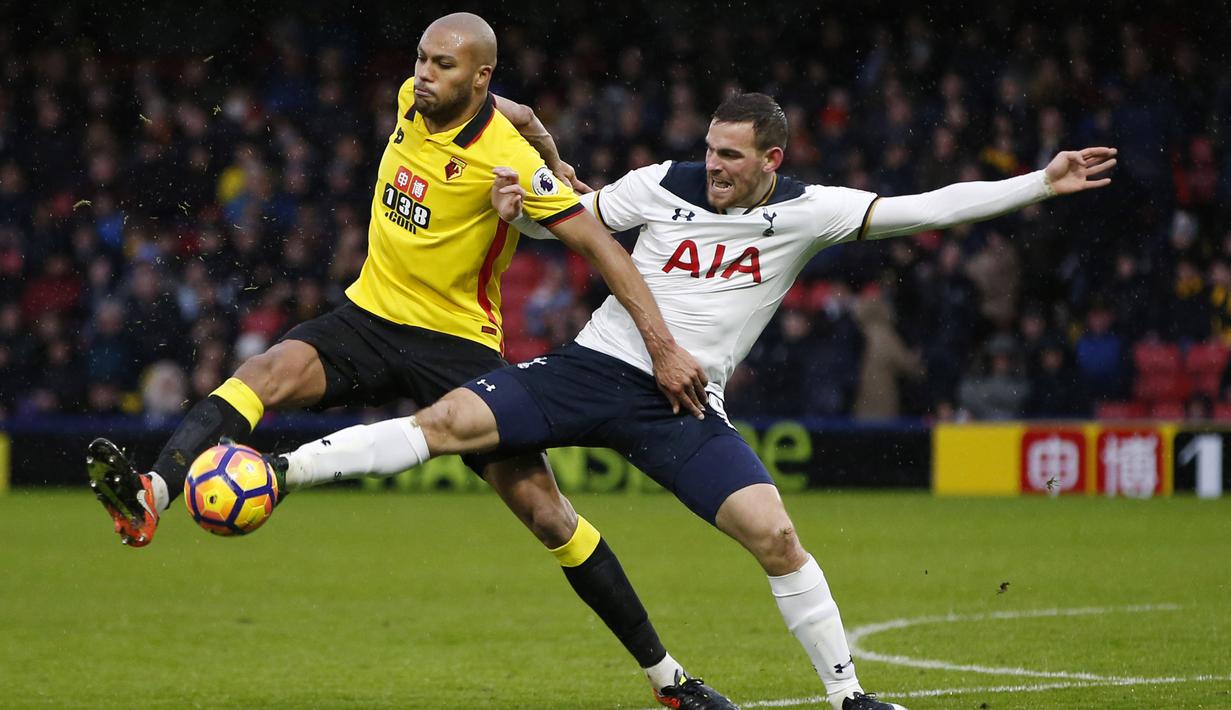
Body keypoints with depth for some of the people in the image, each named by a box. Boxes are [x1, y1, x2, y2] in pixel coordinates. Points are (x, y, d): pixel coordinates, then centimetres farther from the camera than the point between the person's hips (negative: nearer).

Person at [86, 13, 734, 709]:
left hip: (459, 340, -5)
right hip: (370, 316, 5)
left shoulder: (506, 157, -17)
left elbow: (601, 245, -17)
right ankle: (151, 497, -48)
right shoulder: (412, 102, 1)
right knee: (271, 370, -26)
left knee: (544, 508, -8)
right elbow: (521, 113, 21)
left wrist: (663, 345, -22)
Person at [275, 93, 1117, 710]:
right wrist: (517, 205, -12)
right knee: (450, 420, -19)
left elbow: (922, 209, -7)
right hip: (592, 369, 0)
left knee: (775, 535, -14)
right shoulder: (664, 185, -1)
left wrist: (1040, 184, -12)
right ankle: (282, 471, -15)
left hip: (684, 406, 0)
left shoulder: (807, 211, -2)